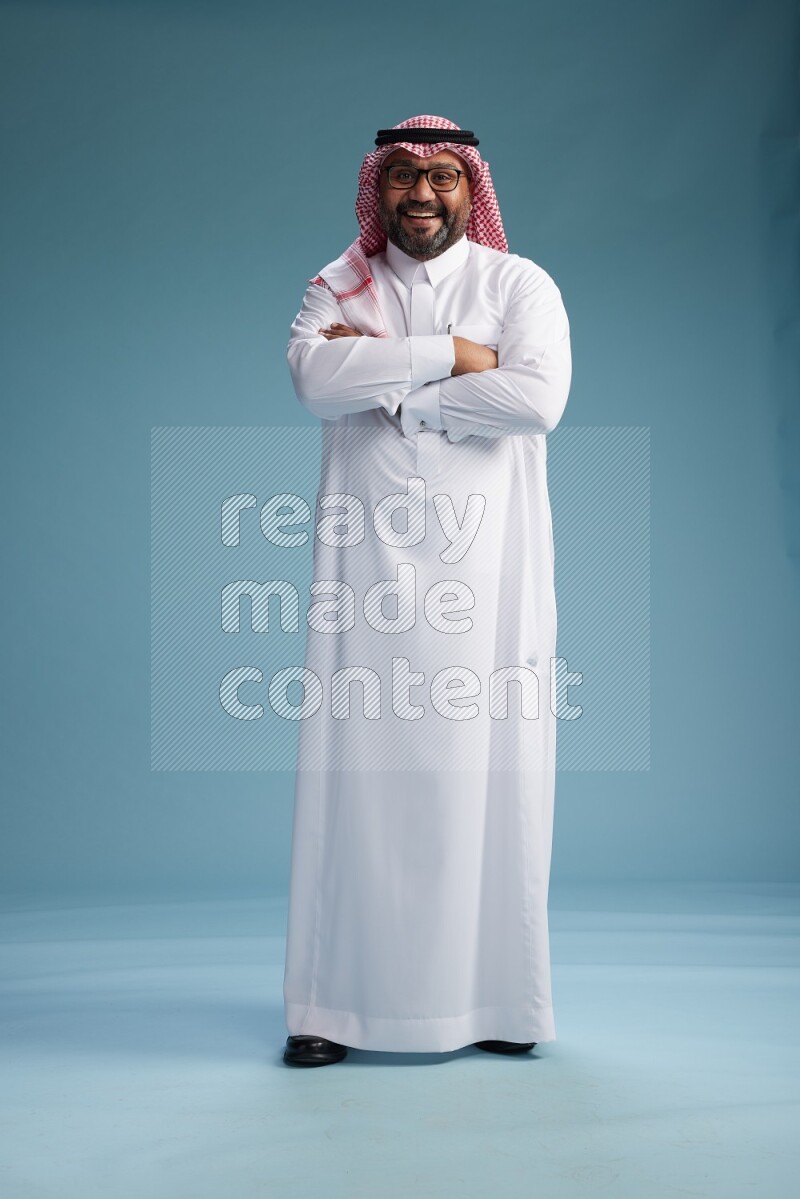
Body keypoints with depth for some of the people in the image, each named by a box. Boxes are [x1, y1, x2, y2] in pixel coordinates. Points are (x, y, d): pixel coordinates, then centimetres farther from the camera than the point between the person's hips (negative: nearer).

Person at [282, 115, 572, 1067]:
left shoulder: (519, 284, 9)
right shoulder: (339, 287, 14)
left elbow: (536, 396, -11)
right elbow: (313, 378, -8)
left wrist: (386, 380, -7)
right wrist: (447, 355, -10)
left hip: (484, 558, -1)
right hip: (368, 555, 1)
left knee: (485, 769, -1)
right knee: (359, 769, -2)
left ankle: (495, 1001, 10)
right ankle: (336, 1008, 6)